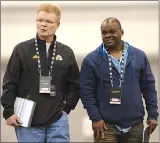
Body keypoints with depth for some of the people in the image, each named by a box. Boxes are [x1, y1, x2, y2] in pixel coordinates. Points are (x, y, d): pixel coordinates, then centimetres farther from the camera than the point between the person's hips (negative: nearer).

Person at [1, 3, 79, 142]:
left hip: (57, 120, 2)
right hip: (27, 120, -2)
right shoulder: (22, 49, 2)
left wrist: (66, 107, 2)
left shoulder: (66, 52, 9)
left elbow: (75, 84, 13)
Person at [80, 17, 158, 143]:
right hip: (106, 125, -3)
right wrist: (95, 118, -11)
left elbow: (149, 87, 8)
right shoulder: (91, 60, -2)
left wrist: (153, 115, 3)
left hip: (135, 124, 3)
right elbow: (86, 91, -5)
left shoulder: (139, 56, 5)